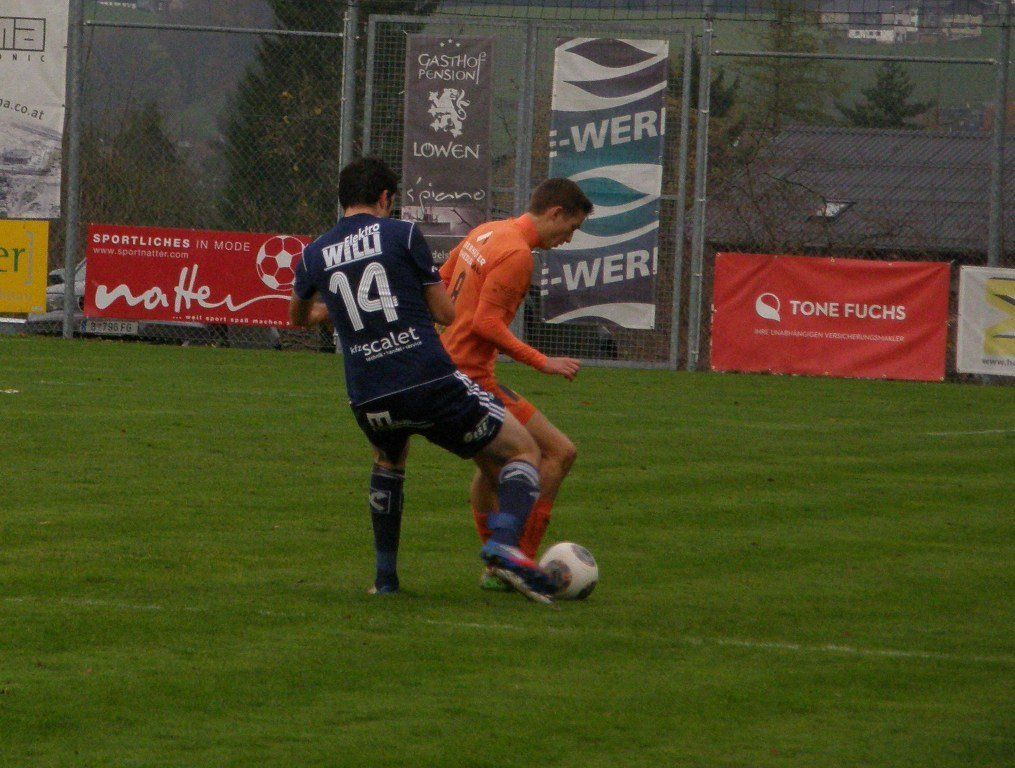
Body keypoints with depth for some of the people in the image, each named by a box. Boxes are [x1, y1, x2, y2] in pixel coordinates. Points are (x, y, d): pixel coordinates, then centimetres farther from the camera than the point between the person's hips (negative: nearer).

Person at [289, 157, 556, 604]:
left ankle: (385, 575, 30)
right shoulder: (402, 235, 2)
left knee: (388, 460, 37)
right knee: (523, 453, 10)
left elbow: (298, 319, 31)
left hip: (369, 401, 4)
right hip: (433, 383, -4)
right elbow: (445, 313, 6)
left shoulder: (315, 255, 11)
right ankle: (503, 543, -16)